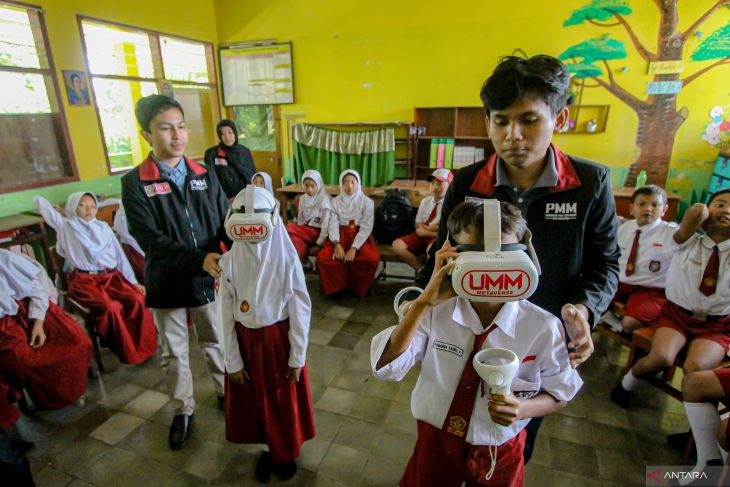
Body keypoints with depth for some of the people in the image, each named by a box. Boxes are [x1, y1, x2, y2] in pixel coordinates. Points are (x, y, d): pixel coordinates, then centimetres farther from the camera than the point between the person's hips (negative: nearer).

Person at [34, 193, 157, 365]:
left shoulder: (103, 227, 18)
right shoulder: (65, 225, 13)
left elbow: (119, 255, 15)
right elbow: (39, 201, 15)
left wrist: (133, 281, 8)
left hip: (111, 276, 3)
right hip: (84, 280, -2)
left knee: (137, 299, -26)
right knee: (111, 307, -31)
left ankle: (144, 344, -12)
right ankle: (128, 351, -17)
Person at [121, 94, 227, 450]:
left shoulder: (206, 175, -1)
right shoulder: (135, 183, -9)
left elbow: (227, 223, -6)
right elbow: (151, 241, -18)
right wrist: (200, 259, -32)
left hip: (209, 279, 2)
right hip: (167, 284, -1)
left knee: (215, 343, 20)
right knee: (176, 352, 18)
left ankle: (225, 391, 45)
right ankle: (183, 409, 40)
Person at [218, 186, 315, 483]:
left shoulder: (286, 258, -17)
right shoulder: (229, 261, -10)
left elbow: (300, 310, -11)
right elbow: (227, 315, -4)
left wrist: (297, 357, -7)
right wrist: (232, 361, -1)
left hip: (279, 339, -2)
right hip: (246, 341, 2)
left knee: (284, 401, 15)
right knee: (253, 400, 18)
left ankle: (285, 453, 43)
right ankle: (268, 448, 46)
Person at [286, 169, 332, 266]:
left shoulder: (324, 200, -11)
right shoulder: (303, 199, 7)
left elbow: (326, 225, -14)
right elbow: (300, 219, 12)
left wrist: (319, 243, -16)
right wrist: (299, 231, -4)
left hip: (317, 232, -5)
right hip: (305, 230, 5)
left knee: (288, 228, -24)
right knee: (295, 238, -29)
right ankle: (304, 262, -10)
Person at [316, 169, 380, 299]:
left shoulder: (367, 202, 1)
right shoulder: (335, 202, 8)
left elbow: (366, 227, -9)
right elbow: (333, 224, -2)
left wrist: (354, 248, -23)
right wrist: (337, 244, -22)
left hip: (360, 236, -1)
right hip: (341, 235, 2)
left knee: (373, 259, -31)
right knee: (322, 257, -26)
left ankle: (357, 288, -3)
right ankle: (336, 286, 1)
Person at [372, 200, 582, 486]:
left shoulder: (543, 328, -20)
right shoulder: (435, 312, -19)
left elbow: (559, 393, -5)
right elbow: (385, 368, -24)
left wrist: (524, 408, -27)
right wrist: (422, 304, -34)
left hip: (499, 453, 0)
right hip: (434, 441, 1)